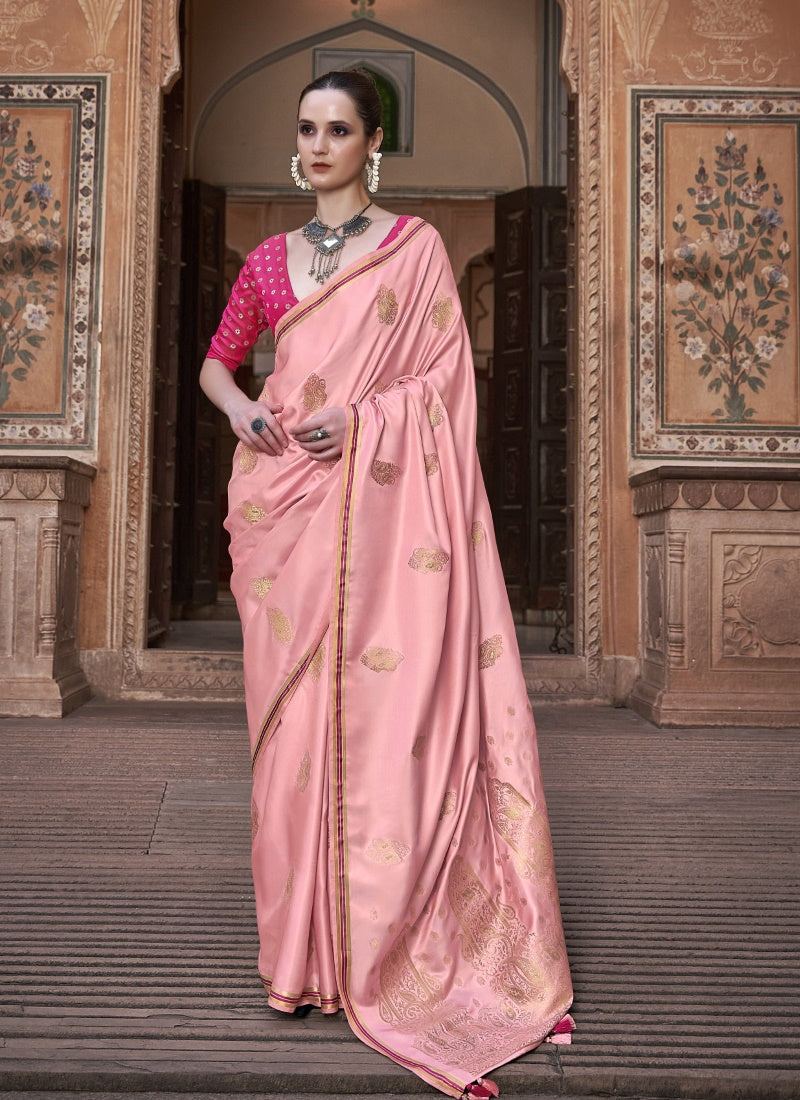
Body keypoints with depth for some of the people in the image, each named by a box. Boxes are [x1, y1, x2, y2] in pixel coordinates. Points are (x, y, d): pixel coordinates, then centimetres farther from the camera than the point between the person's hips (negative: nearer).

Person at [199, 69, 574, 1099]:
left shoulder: (417, 246, 6)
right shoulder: (270, 258, 16)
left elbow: (449, 371, 1)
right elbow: (216, 358, 23)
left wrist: (362, 417, -14)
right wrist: (239, 408, 1)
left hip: (382, 503, -3)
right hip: (284, 506, 3)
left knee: (386, 704, -4)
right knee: (294, 713, 3)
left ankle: (387, 946, 10)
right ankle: (304, 946, 17)